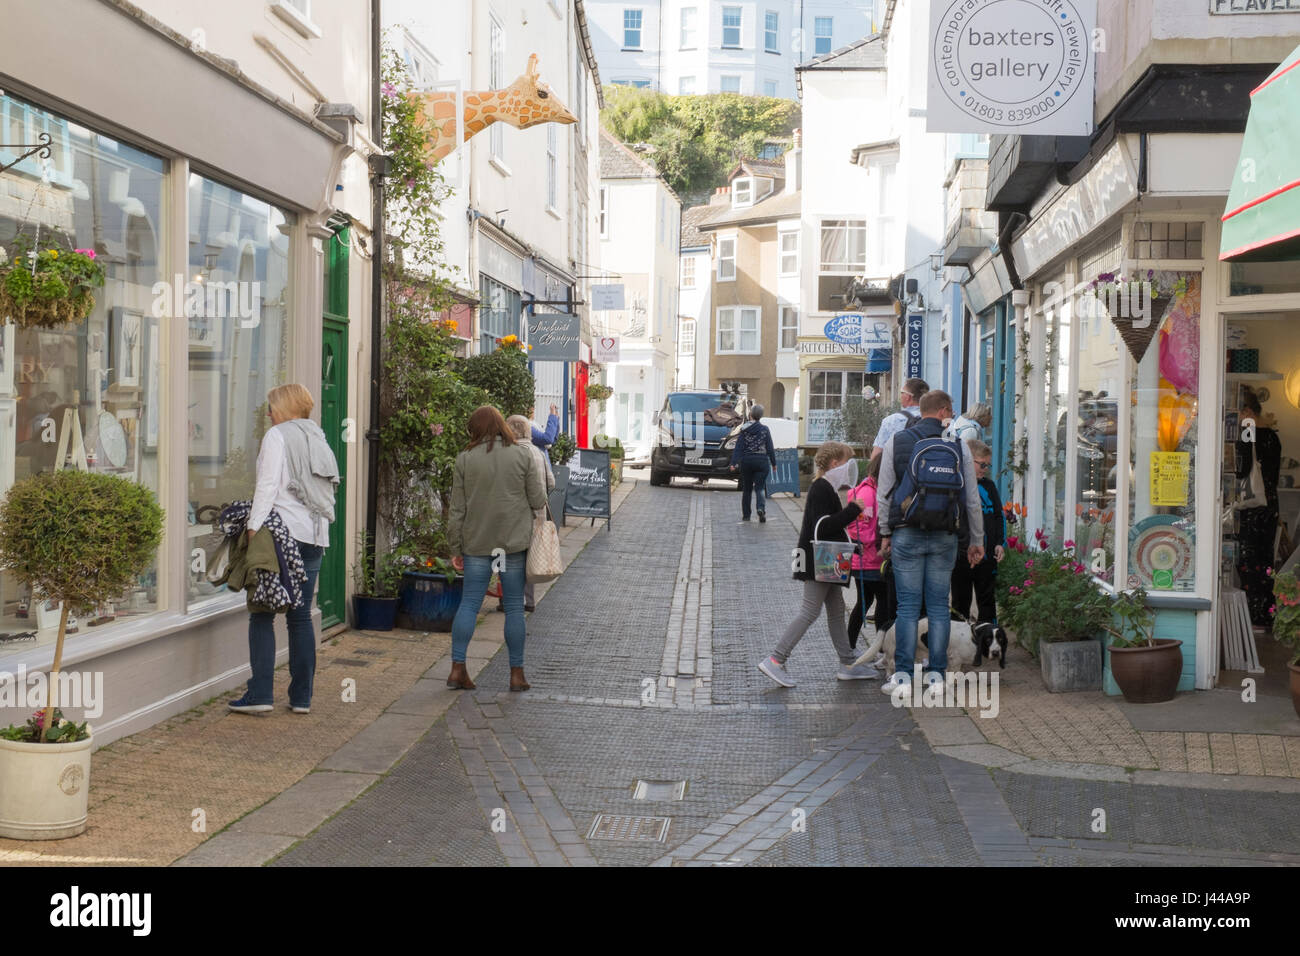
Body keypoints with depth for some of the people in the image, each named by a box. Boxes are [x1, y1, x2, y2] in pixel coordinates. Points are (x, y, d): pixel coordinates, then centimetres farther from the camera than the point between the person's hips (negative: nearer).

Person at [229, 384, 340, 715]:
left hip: (284, 531, -6)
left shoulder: (278, 435, -2)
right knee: (301, 616, 10)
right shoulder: (319, 439, 18)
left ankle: (260, 694, -7)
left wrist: (254, 527, -14)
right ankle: (302, 697, 10)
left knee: (262, 615, -2)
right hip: (315, 536, 7)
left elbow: (268, 486, -11)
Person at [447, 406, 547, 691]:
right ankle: (516, 673, 9)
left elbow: (457, 510, 1)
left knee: (469, 603, 5)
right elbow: (538, 502, -1)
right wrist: (541, 485, 22)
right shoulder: (523, 454, -2)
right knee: (514, 607, 5)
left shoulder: (465, 459, 0)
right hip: (514, 541, -1)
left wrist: (456, 548, 9)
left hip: (477, 542, 1)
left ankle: (457, 668, 0)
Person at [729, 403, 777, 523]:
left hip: (746, 461, 1)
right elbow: (770, 448, 0)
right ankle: (760, 507, -28)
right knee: (759, 488, 0)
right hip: (761, 461, -1)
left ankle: (746, 515, 17)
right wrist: (774, 463, 7)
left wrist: (734, 462, -9)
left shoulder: (744, 430, -2)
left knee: (746, 489, 13)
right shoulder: (765, 429, -2)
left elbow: (739, 447, -6)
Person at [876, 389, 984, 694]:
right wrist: (977, 541, 17)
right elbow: (972, 500, 8)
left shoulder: (897, 442, 2)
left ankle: (903, 675, 0)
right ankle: (936, 674, 9)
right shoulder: (959, 446, 4)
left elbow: (883, 494, 3)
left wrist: (885, 534, 11)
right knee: (939, 606, 7)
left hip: (907, 535, -1)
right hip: (945, 537, 1)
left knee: (907, 606, 1)